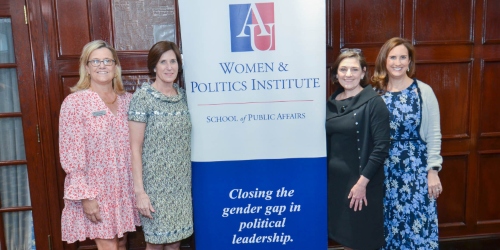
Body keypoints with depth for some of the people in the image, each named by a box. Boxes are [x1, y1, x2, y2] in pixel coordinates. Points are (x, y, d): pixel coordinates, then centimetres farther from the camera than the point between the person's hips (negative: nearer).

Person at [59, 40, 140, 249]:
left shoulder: (127, 100, 4)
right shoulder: (74, 102, -11)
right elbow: (71, 155, -14)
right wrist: (84, 195, -16)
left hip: (124, 187, 5)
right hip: (95, 190, -5)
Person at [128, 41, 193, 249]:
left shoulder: (183, 96, 6)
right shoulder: (143, 97, -9)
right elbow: (135, 148, -11)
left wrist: (188, 178, 9)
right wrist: (139, 189, -15)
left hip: (181, 183, 5)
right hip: (154, 183, -4)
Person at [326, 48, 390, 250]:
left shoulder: (373, 102, -10)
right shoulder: (331, 103, 7)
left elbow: (381, 147, -15)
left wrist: (362, 181, -19)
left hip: (362, 182, -5)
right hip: (334, 180, 5)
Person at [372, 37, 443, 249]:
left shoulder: (423, 91, -3)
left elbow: (434, 135, -2)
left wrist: (433, 171, -6)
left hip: (416, 168, -2)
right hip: (384, 170, 2)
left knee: (416, 222, 2)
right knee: (387, 223, 11)